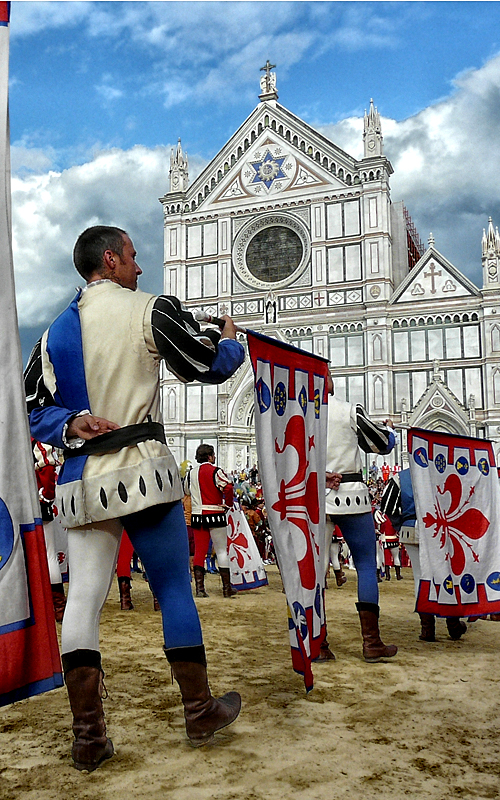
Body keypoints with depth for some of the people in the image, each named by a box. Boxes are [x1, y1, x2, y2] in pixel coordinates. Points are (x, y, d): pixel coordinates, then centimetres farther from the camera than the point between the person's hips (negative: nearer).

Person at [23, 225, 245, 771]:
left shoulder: (56, 330, 13)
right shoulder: (148, 310, -4)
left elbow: (33, 408, 10)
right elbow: (209, 368, 2)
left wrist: (68, 425, -3)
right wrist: (230, 342, 22)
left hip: (82, 482, 5)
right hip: (142, 472, -5)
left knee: (83, 599, 5)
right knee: (174, 591, 7)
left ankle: (88, 738, 9)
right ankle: (200, 712, 20)